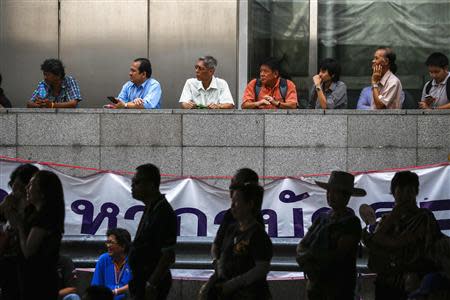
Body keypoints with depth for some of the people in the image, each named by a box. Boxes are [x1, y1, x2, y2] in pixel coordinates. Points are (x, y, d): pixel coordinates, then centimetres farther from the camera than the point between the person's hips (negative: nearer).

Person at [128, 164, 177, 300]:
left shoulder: (163, 212, -18)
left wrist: (152, 284, -25)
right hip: (142, 279, 10)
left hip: (152, 281, -10)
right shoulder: (150, 209, 14)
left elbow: (168, 255, -23)